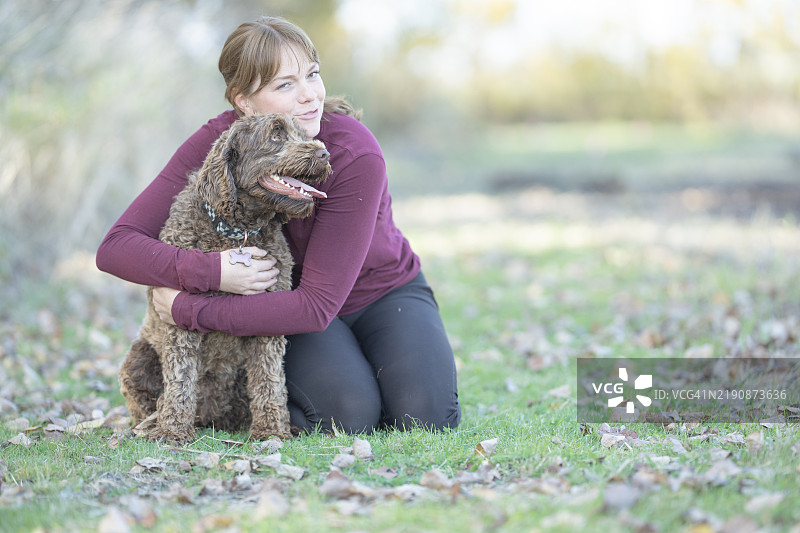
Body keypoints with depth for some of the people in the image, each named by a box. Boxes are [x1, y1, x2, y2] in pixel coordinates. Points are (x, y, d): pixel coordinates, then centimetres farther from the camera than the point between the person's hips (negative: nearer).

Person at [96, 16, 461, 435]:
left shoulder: (355, 154, -30)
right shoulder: (215, 145, -21)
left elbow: (318, 305, -32)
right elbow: (116, 247, -25)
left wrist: (189, 310, -33)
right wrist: (211, 272, -41)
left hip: (384, 292, 0)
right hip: (290, 299, 1)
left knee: (426, 417, -25)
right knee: (349, 417, -27)